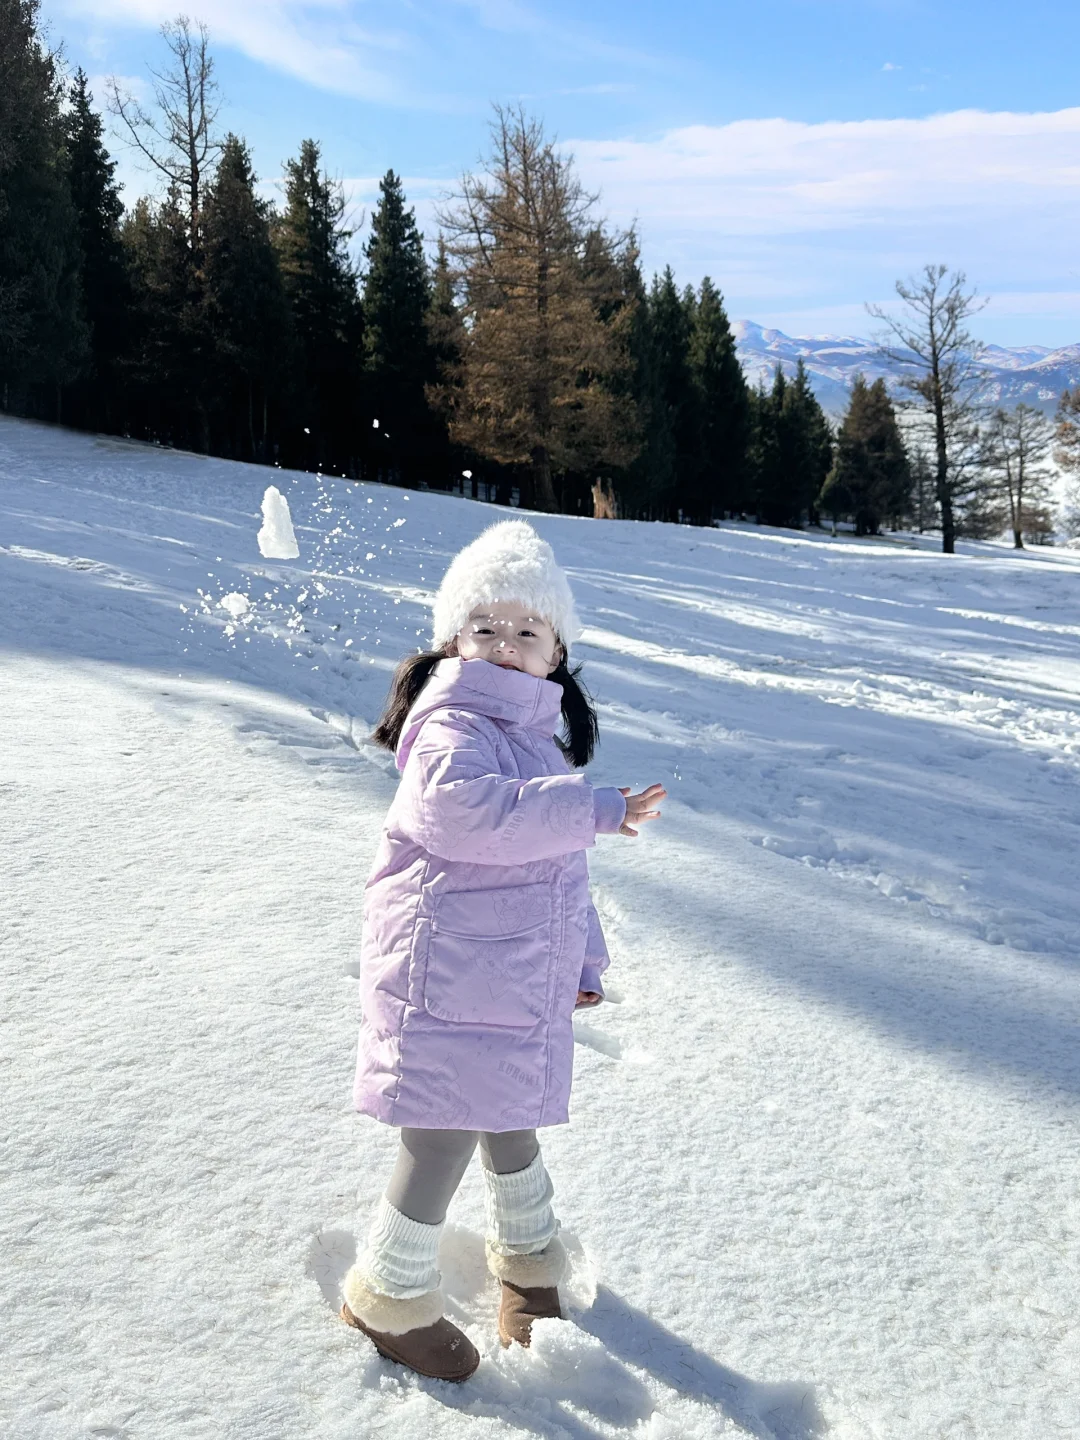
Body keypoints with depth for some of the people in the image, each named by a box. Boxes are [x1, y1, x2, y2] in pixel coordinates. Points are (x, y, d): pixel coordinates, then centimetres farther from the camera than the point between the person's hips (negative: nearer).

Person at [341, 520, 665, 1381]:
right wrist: (597, 809, -30)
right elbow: (472, 812, -35)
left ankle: (528, 1254, 46)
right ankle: (391, 1295, 21)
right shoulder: (450, 729, -13)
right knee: (443, 1139, -2)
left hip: (523, 981, 8)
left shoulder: (541, 735, 15)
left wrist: (582, 957, 23)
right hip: (447, 978, -8)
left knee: (510, 1118, 22)